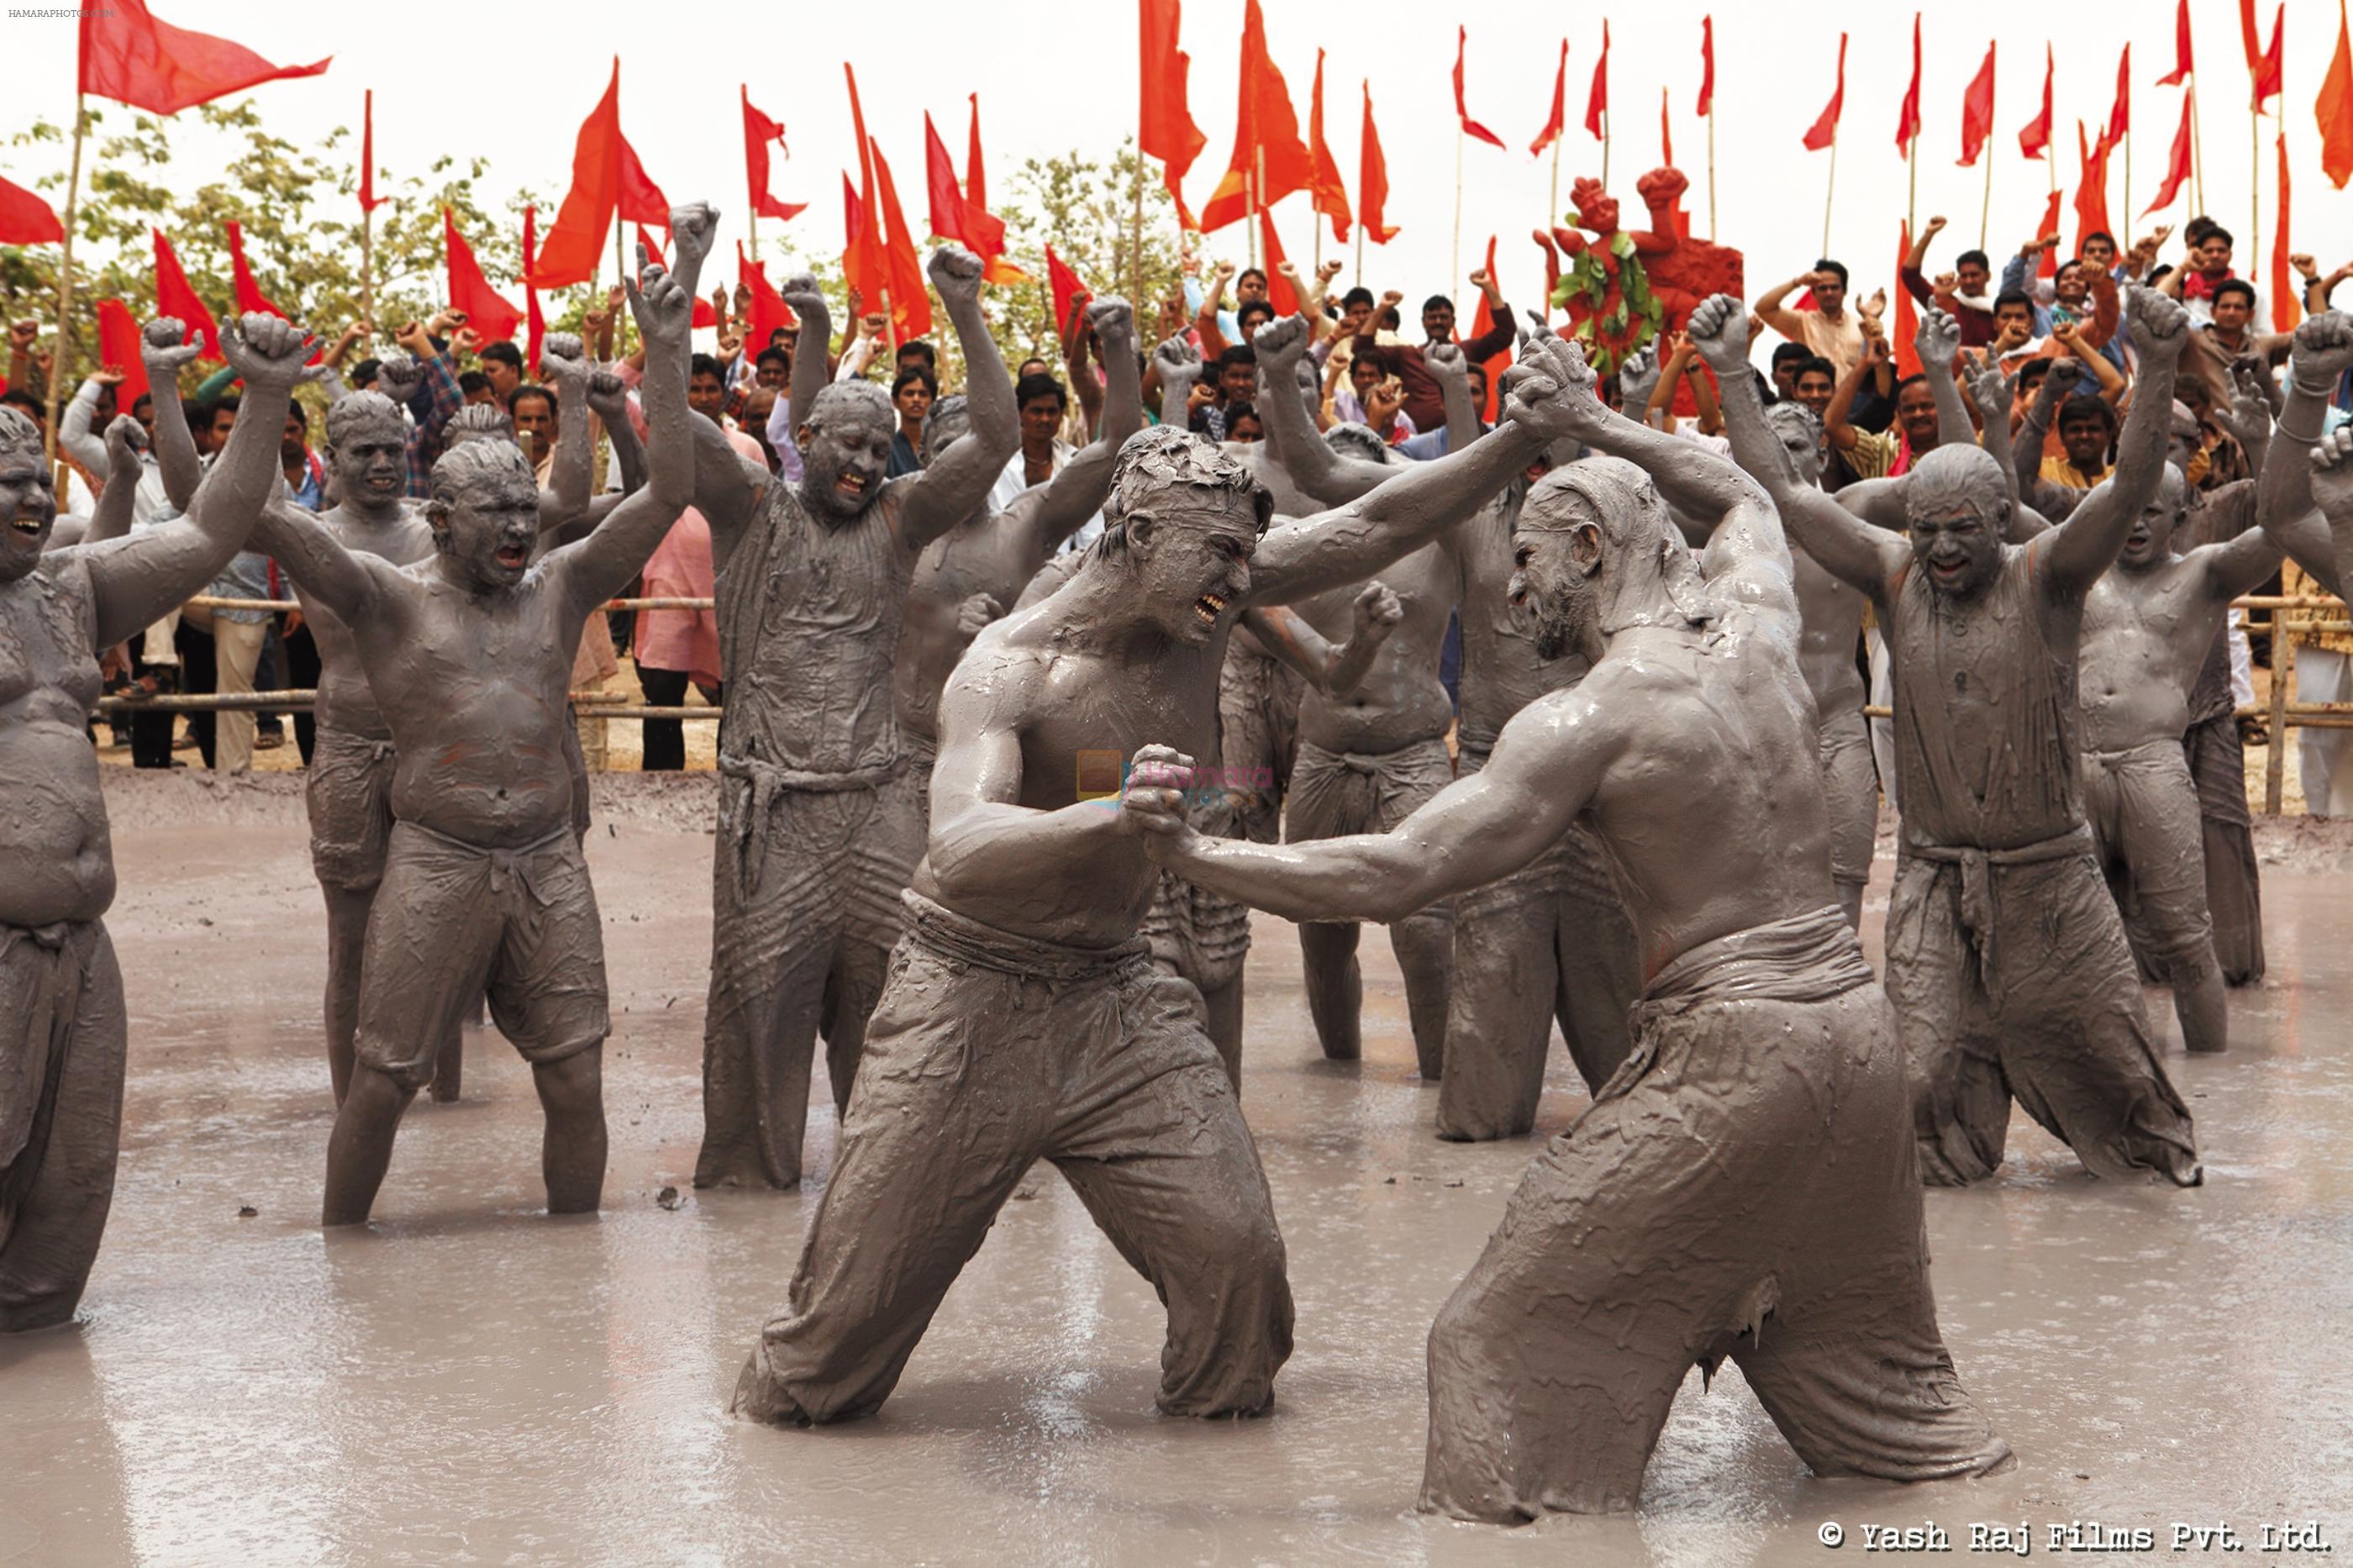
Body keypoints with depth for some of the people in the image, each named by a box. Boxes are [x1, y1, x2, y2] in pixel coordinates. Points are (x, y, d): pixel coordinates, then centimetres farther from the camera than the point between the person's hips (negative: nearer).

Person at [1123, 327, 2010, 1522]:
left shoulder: (1585, 721, -13)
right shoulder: (1753, 626, 5)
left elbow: (1392, 876, -18)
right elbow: (1741, 498, 29)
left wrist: (1188, 854, -15)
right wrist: (1595, 425, 25)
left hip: (1730, 1043, -7)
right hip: (1854, 1012, 8)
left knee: (1509, 1334, 1)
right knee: (1842, 1319, 29)